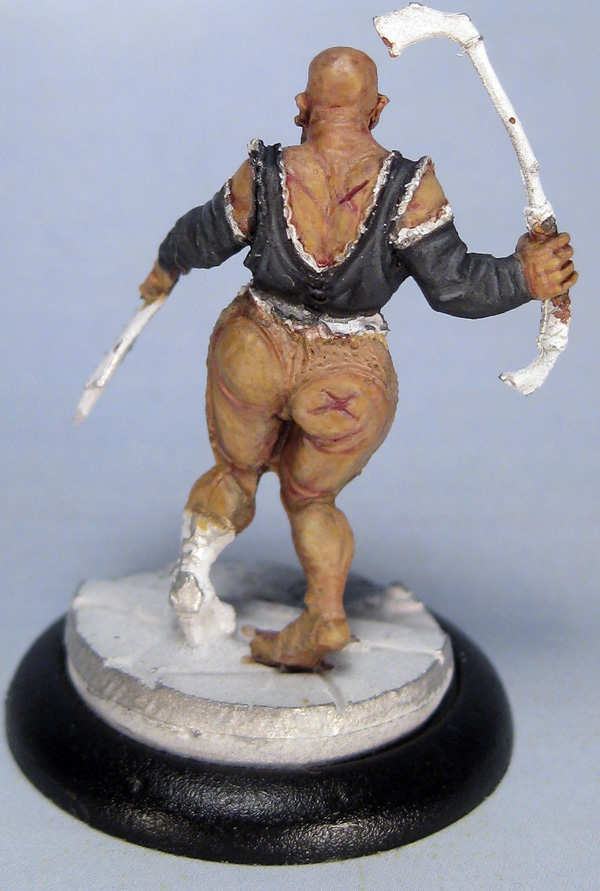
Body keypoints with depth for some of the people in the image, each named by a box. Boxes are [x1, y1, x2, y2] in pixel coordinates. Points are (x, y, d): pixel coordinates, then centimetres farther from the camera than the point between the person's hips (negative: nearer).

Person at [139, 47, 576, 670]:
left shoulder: (265, 175, -8)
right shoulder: (408, 186, -13)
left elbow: (203, 239, 7)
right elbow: (452, 284, -15)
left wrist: (168, 265, 25)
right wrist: (523, 278, -5)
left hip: (255, 354, 1)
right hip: (349, 383, 0)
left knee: (236, 473, 28)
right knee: (309, 499, 23)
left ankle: (195, 563, 7)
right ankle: (324, 615, 4)